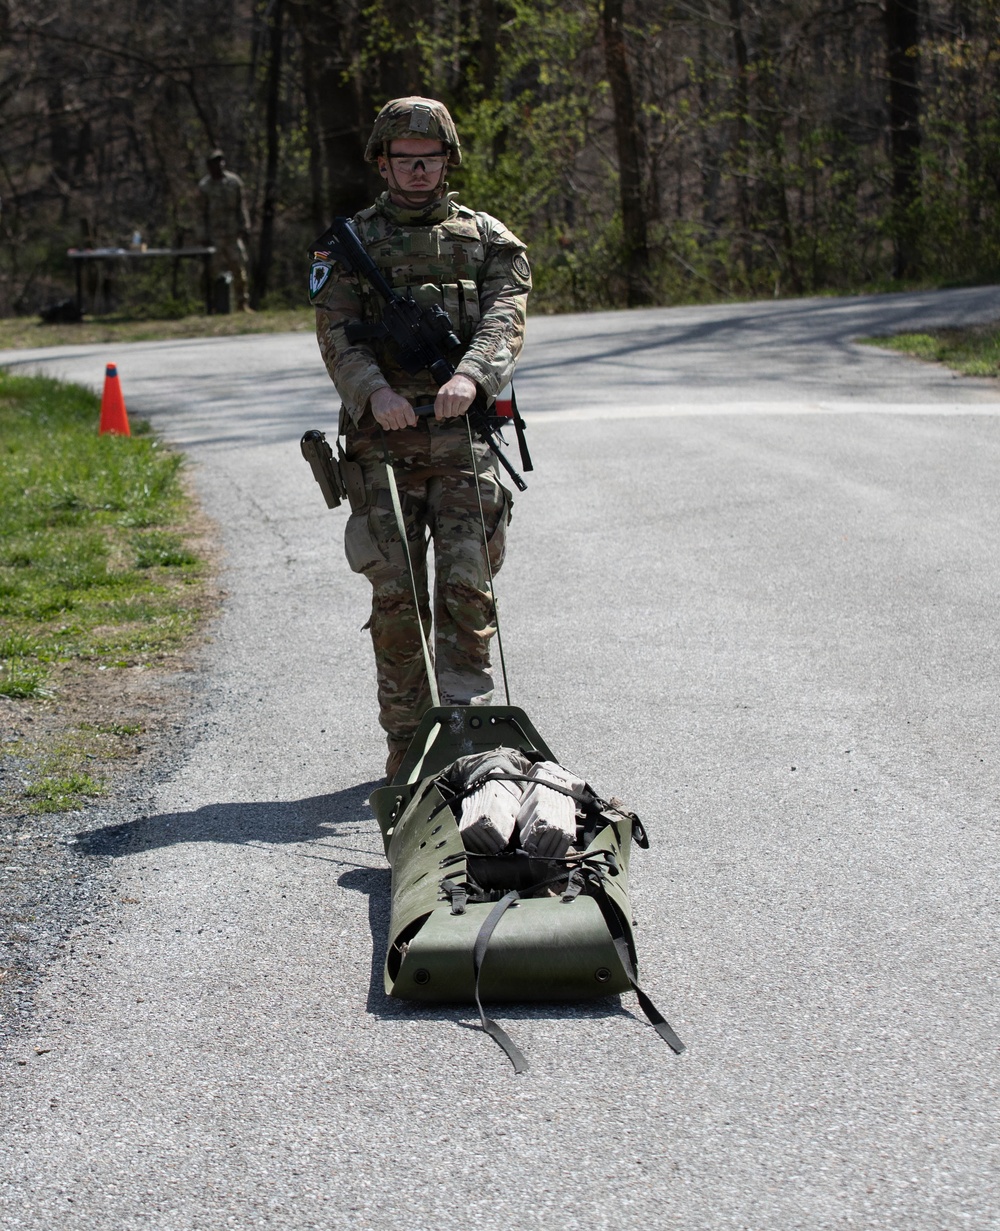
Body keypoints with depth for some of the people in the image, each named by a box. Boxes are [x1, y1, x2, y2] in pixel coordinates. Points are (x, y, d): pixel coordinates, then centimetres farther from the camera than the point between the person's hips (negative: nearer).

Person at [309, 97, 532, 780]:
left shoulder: (487, 239, 13)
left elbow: (504, 320, -4)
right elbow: (336, 333, -1)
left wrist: (470, 375, -25)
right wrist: (375, 391, -22)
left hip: (463, 441, 0)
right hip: (383, 445, 0)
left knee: (465, 587, -10)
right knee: (396, 595, -3)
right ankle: (407, 745, 7)